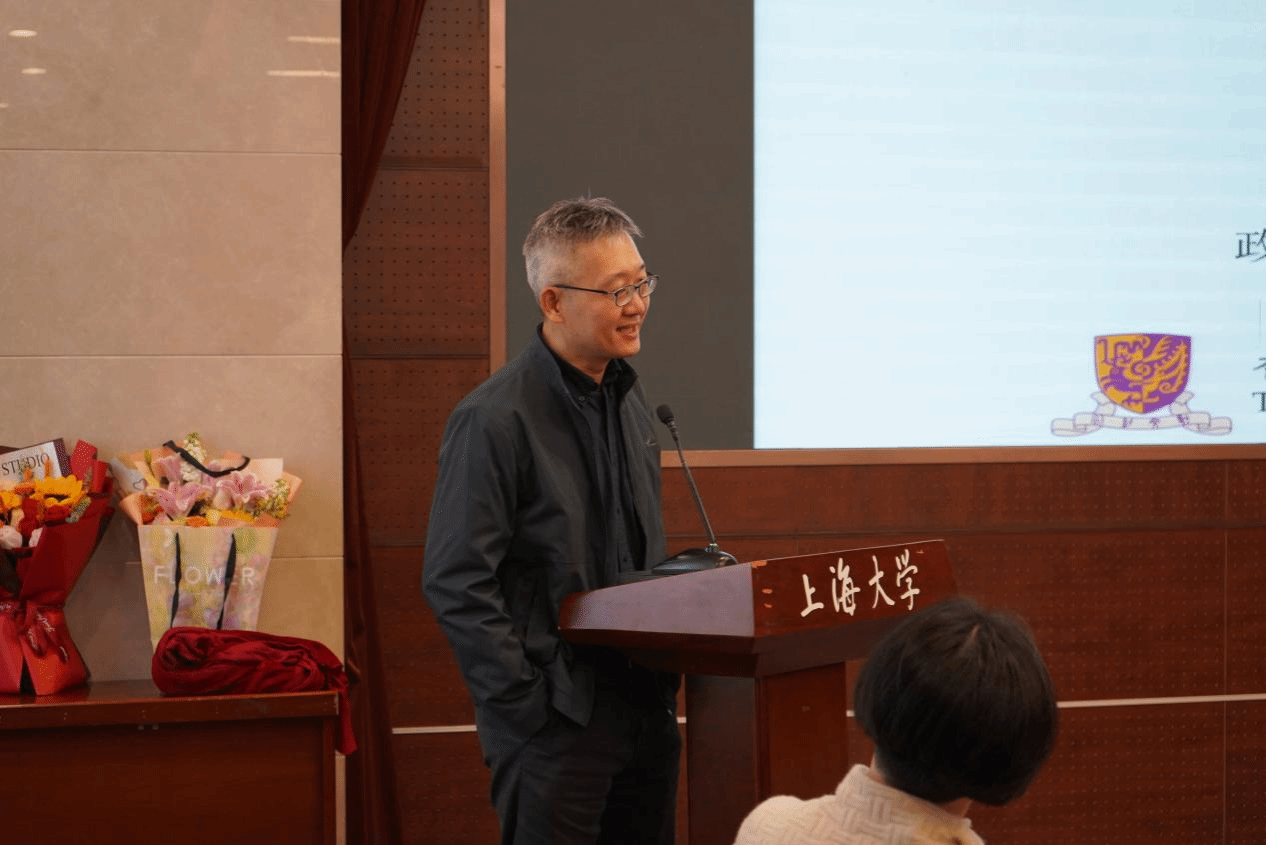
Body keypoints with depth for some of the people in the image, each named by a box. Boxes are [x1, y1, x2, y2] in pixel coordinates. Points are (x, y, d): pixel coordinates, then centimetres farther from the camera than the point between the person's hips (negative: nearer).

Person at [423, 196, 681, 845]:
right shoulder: (495, 419, -14)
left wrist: (667, 664, 11)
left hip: (646, 710, 8)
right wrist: (530, 706, -18)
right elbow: (455, 583, -16)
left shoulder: (629, 399, 12)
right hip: (555, 721, -7)